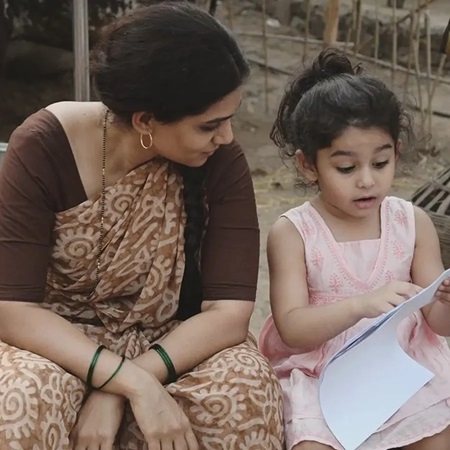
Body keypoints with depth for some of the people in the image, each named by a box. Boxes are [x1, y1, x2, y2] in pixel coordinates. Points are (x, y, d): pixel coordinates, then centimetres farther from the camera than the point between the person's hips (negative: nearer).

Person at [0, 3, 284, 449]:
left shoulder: (219, 160, -15)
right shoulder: (43, 147, -19)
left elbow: (230, 311, -19)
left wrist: (115, 393, -29)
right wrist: (134, 382, -34)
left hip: (172, 345, 2)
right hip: (58, 345, -1)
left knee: (246, 392, -29)